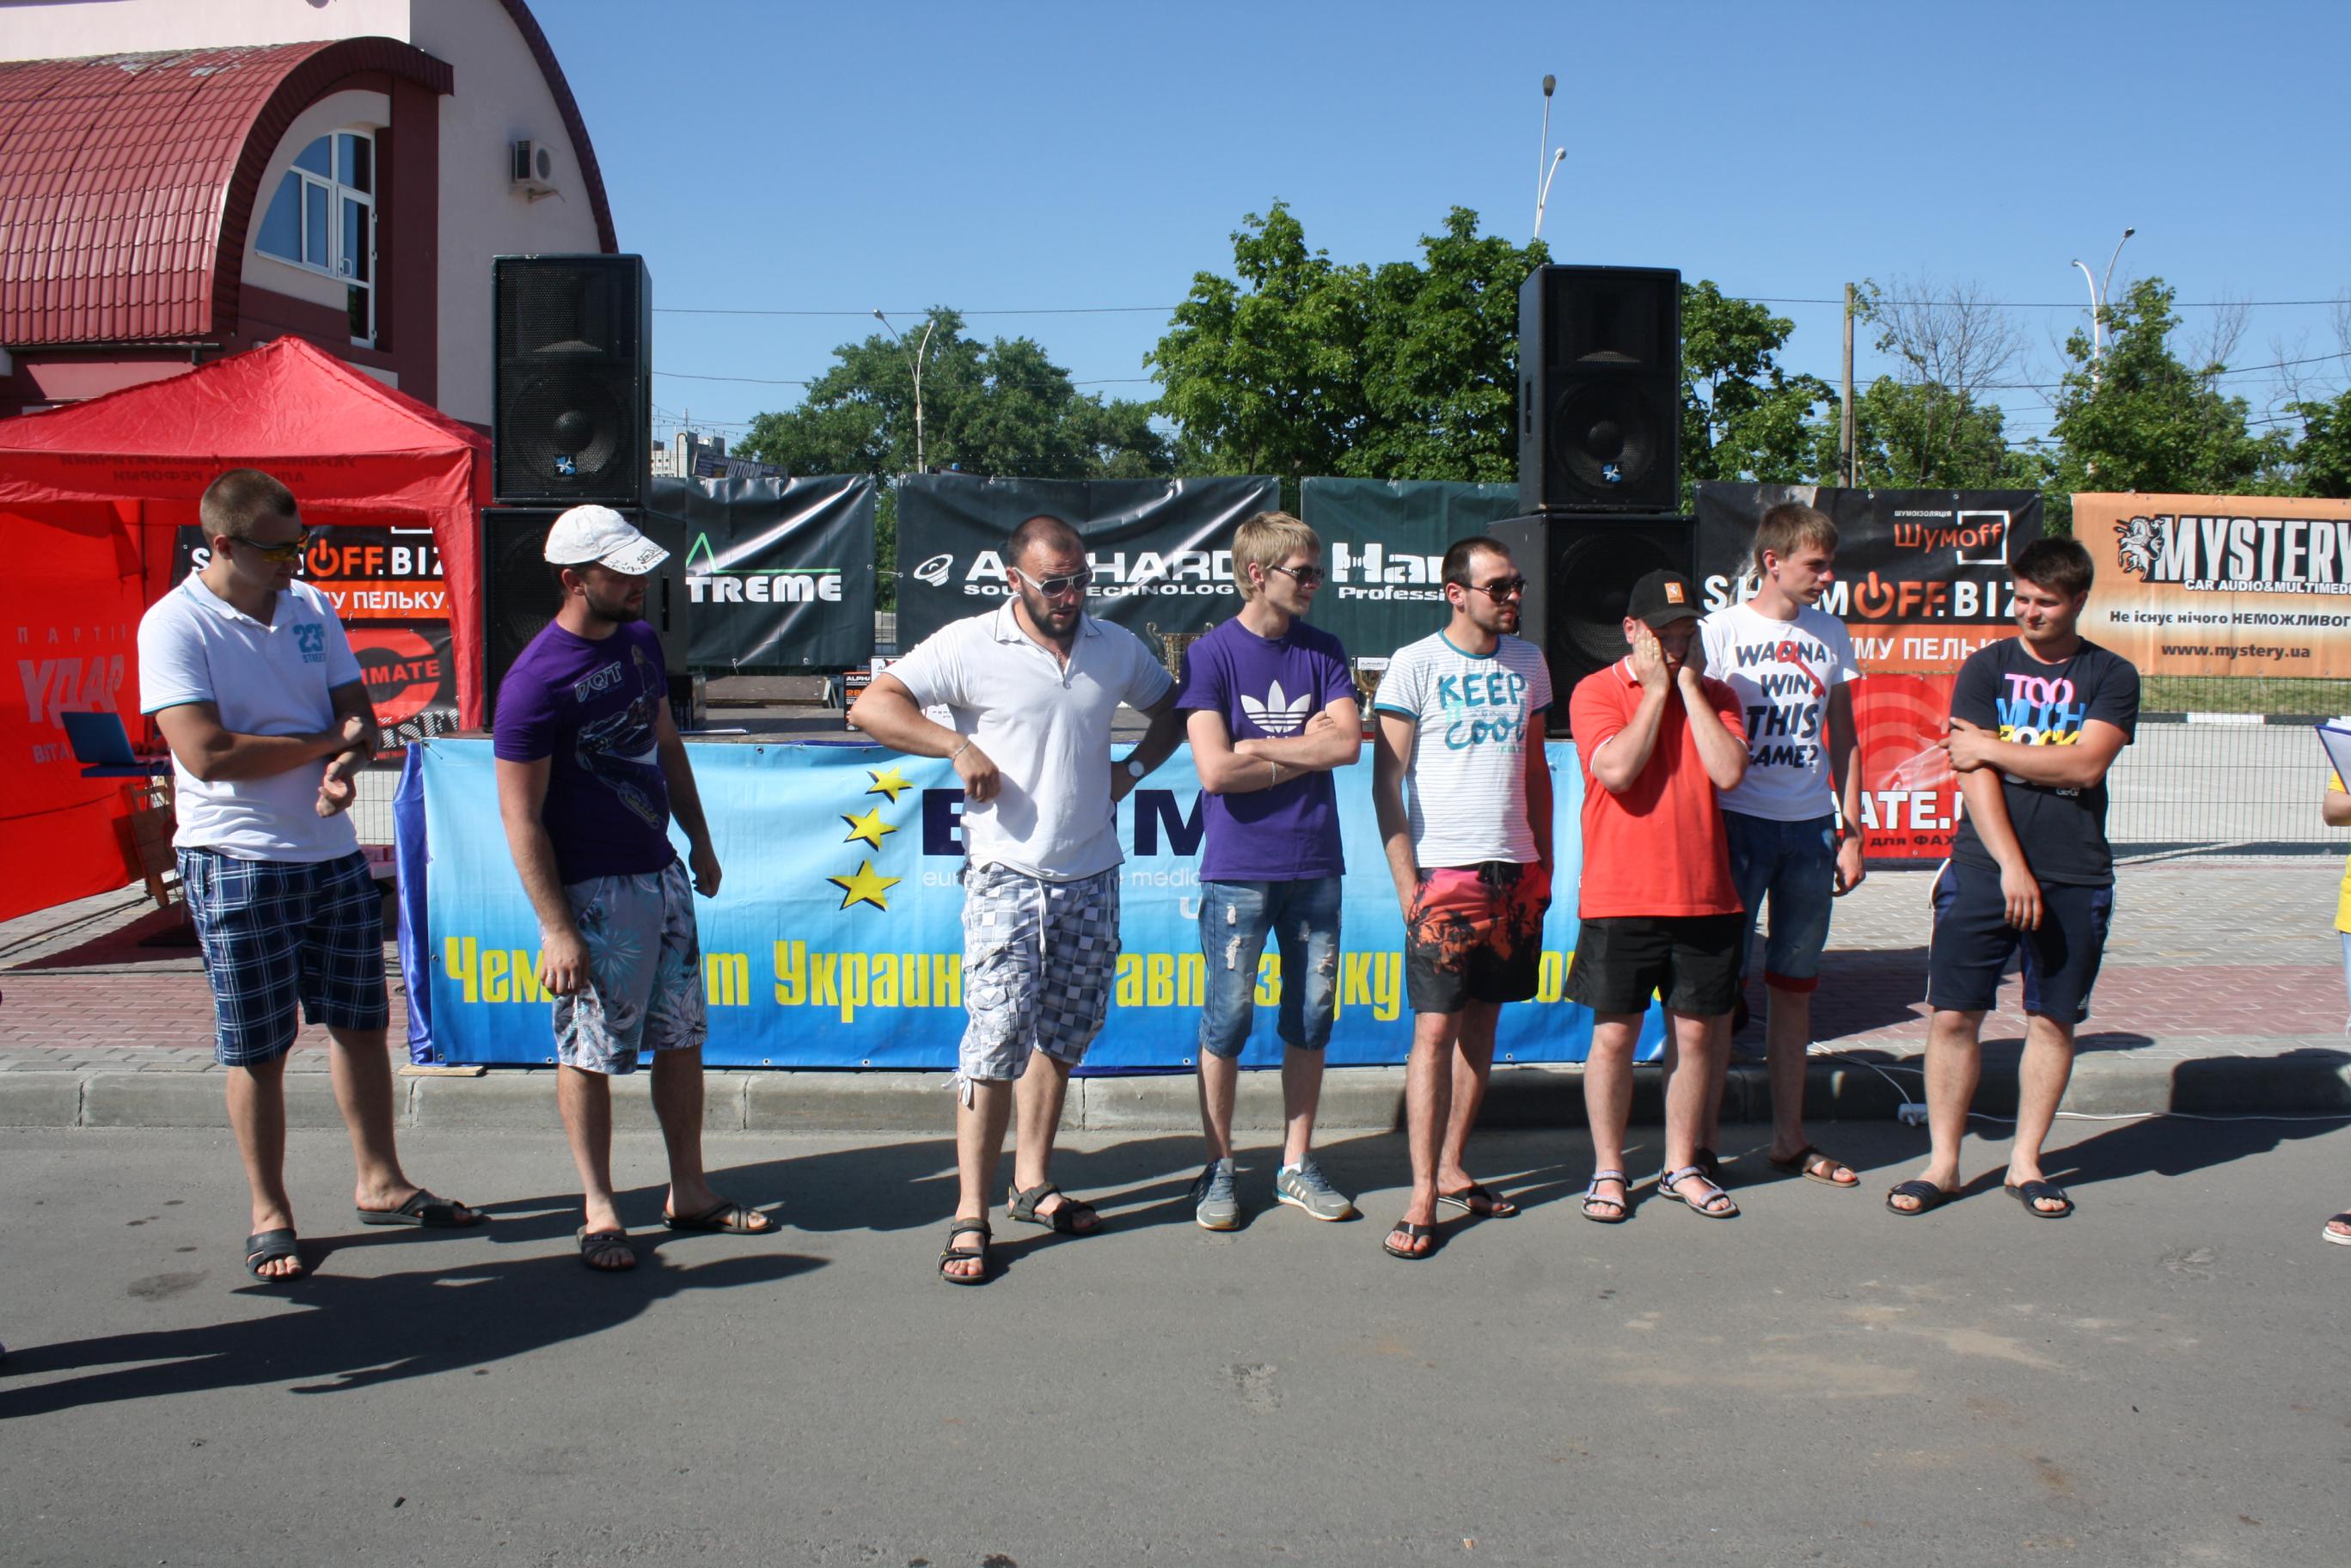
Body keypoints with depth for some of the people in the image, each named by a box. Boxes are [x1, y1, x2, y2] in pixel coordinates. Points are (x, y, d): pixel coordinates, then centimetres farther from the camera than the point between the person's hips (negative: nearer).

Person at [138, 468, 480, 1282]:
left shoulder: (312, 609, 7)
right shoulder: (175, 626, -11)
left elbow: (359, 716, 8)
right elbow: (207, 754, -21)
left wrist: (346, 765, -16)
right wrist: (328, 741, -11)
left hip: (334, 853, 6)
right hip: (237, 863, -6)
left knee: (361, 1023, 13)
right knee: (257, 1049, 3)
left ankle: (380, 1183, 27)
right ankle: (270, 1215, 17)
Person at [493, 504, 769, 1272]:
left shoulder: (639, 640, 6)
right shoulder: (535, 682, -18)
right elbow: (521, 817, -17)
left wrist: (700, 842, 20)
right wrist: (556, 928, -18)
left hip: (661, 873, 8)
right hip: (592, 892, -8)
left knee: (682, 1036, 13)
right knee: (591, 1055, 4)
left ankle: (689, 1192, 26)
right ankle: (599, 1210, 18)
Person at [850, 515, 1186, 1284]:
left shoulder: (1116, 648, 8)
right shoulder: (970, 646, -6)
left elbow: (1171, 709, 25)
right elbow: (871, 707, -10)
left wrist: (1131, 768, 7)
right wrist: (958, 744, -19)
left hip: (1090, 875, 5)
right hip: (1007, 873, -5)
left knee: (1062, 1035, 13)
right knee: (999, 1034, -12)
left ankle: (1033, 1183, 27)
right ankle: (970, 1215, -5)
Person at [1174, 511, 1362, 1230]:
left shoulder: (1323, 651, 7)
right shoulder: (1211, 654, -5)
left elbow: (1347, 743, -7)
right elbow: (1216, 771, -15)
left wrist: (1262, 748, -10)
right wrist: (1305, 753, -6)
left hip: (1315, 866, 4)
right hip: (1239, 869, -4)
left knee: (1311, 1018, 9)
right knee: (1228, 1021, 2)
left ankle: (1297, 1165, 22)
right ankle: (1219, 1168, 16)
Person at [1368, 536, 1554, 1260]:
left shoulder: (1527, 662, 10)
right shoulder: (1416, 665, -5)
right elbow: (1386, 783, -6)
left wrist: (1543, 865, 12)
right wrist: (1407, 884, -11)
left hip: (1515, 872, 5)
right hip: (1446, 872, -5)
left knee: (1482, 1020, 9)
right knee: (1435, 1027, -7)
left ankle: (1452, 1169, 20)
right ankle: (1423, 1198, -5)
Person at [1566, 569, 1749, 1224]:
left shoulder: (1714, 695, 9)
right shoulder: (1596, 691, -1)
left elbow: (1729, 771, -8)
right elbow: (1617, 770, -17)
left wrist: (1690, 684, -6)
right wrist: (1656, 689, -9)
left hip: (1705, 895, 3)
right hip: (1619, 897, -3)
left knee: (1696, 1032, 9)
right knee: (1614, 1034, 2)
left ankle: (1681, 1167, 23)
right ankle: (1609, 1171, 16)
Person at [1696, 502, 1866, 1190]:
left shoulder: (1831, 635, 9)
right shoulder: (1721, 630, -5)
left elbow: (1843, 738, 15)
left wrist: (1851, 831, 9)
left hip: (1811, 828, 5)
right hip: (1739, 823, -4)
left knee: (1795, 985, 11)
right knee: (1723, 982, -2)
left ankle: (1789, 1138, 21)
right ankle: (1703, 1142, 6)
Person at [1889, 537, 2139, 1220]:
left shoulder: (2112, 676, 4)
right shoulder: (1986, 666, 4)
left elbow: (2085, 764, -11)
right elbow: (1974, 776, -5)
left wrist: (1989, 747, -7)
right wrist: (2011, 867, -13)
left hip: (2075, 879, 1)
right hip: (1984, 869, 0)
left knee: (2053, 1019, 7)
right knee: (1954, 1014, -2)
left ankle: (2025, 1161, 20)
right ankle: (1943, 1162, 10)